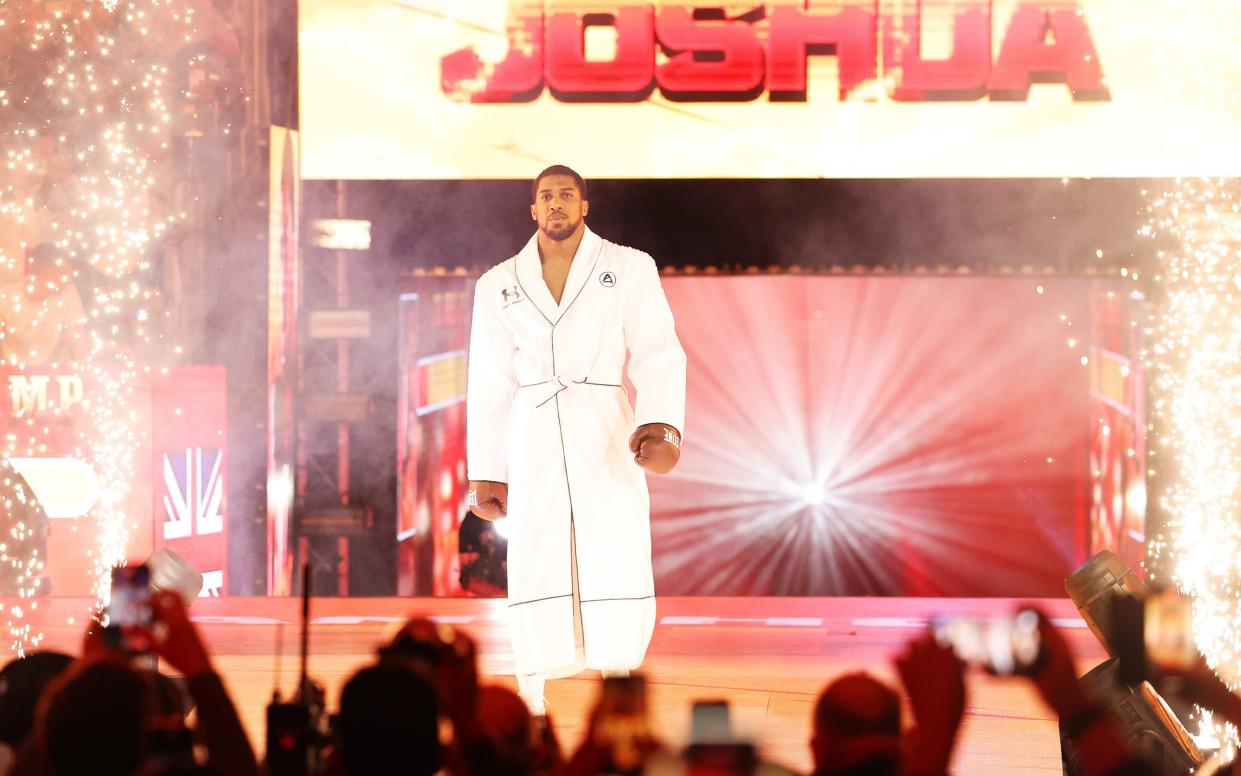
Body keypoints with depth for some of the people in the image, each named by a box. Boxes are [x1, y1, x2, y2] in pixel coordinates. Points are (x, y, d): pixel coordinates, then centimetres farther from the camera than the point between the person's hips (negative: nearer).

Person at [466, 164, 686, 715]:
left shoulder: (630, 268, 5)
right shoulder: (499, 286, 11)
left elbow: (656, 354, -5)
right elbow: (489, 385, 11)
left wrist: (661, 425, -23)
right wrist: (486, 474, 6)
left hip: (606, 436, -1)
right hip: (533, 439, 1)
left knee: (620, 567, -10)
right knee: (537, 573, -6)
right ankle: (531, 709, 0)